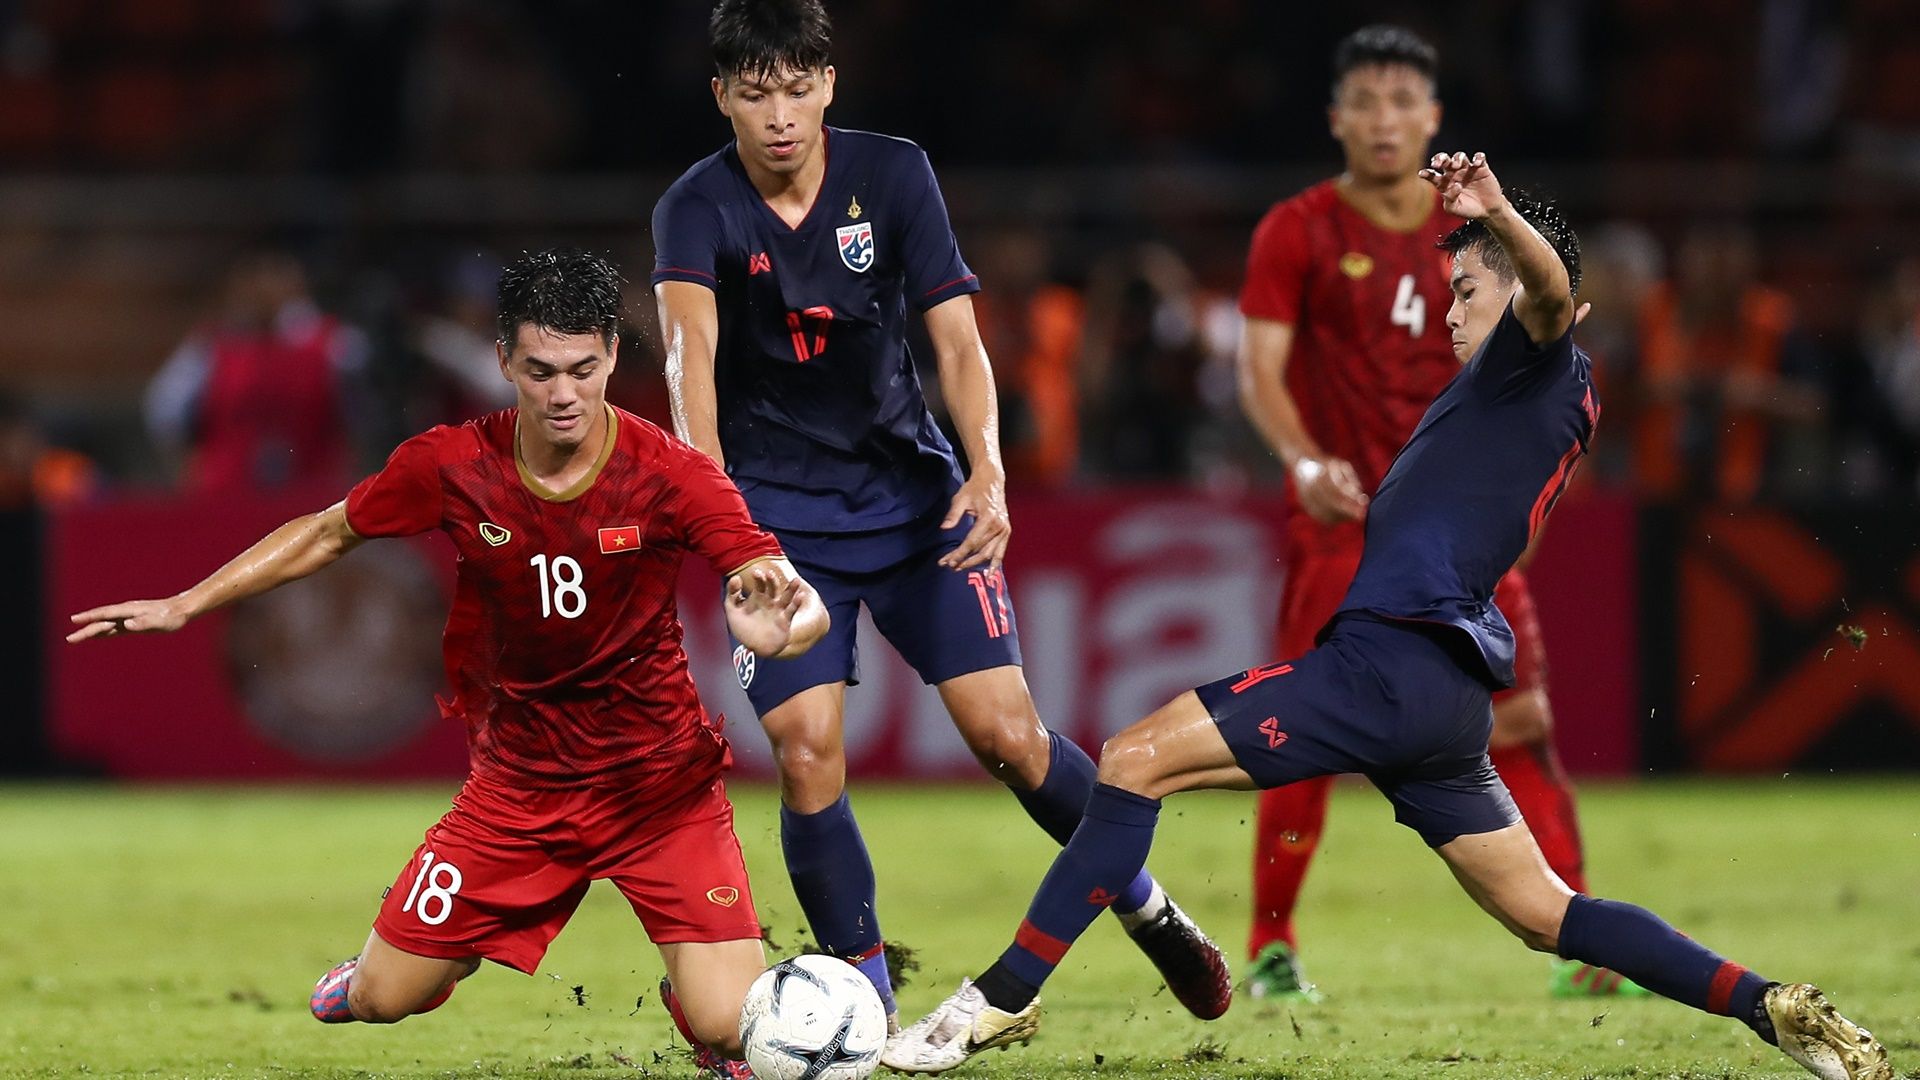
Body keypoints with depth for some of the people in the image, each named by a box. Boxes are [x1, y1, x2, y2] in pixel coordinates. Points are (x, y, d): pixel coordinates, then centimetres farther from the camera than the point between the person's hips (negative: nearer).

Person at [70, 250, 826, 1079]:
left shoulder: (667, 474, -19)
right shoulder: (452, 466, -11)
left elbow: (802, 606, -25)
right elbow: (328, 533, 7)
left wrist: (776, 625, -49)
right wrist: (186, 604, 6)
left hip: (661, 788, -2)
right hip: (517, 784, 2)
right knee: (381, 1001, 0)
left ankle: (689, 992, 23)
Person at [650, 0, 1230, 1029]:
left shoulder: (893, 175, -6)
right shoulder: (697, 209, -12)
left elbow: (957, 339, -9)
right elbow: (691, 352, -29)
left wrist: (987, 472, -26)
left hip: (910, 492, 1)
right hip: (779, 512, -1)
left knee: (1007, 733, -7)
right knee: (807, 755, -15)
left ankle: (1144, 903, 17)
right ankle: (864, 992, 2)